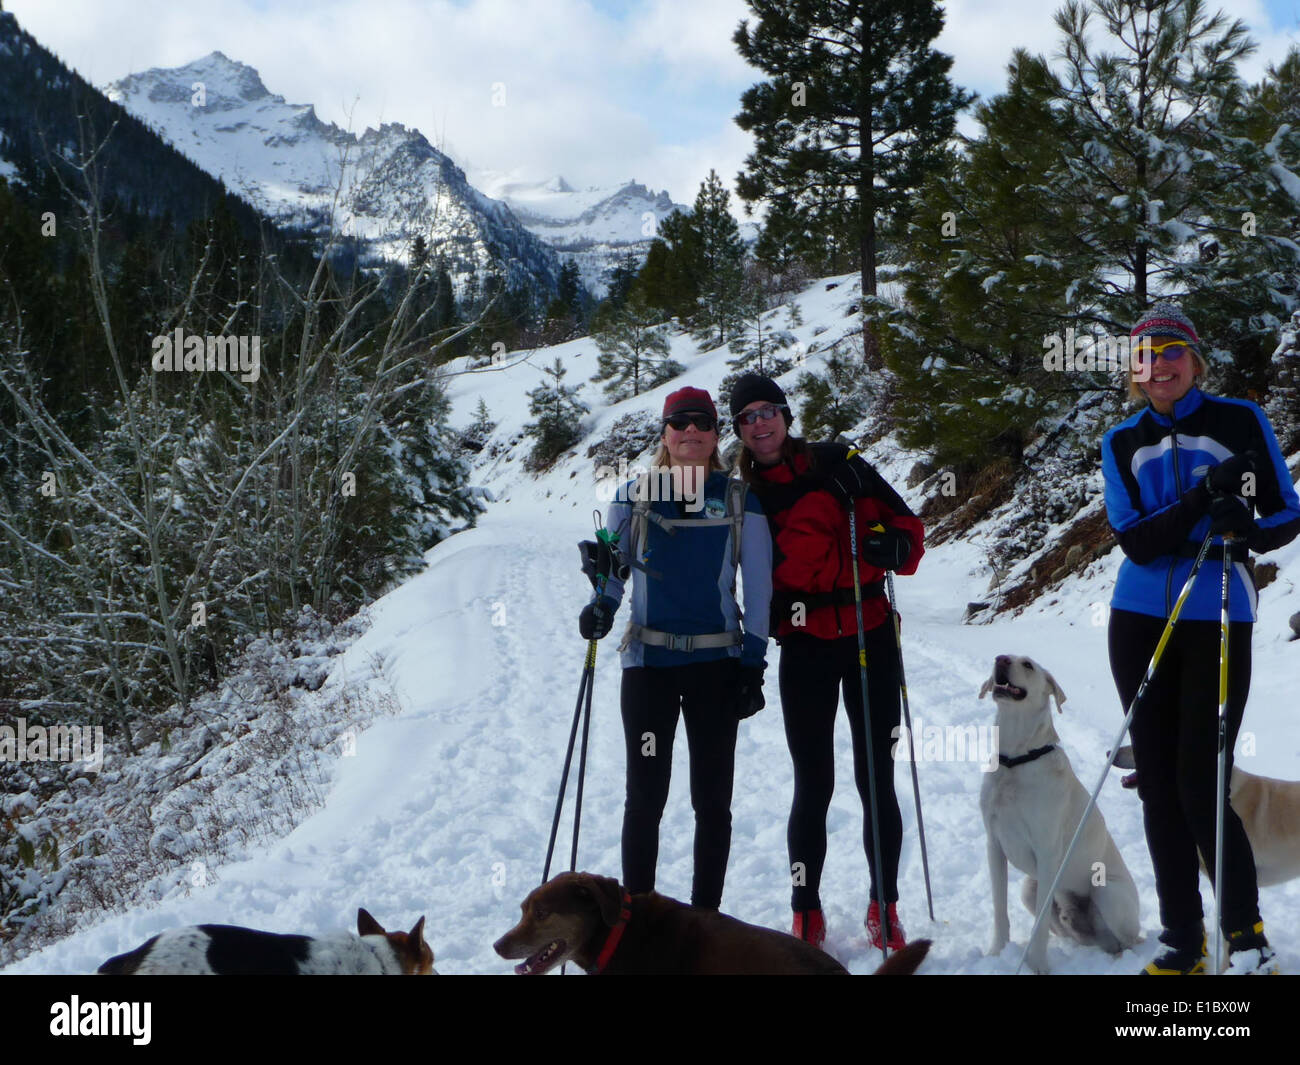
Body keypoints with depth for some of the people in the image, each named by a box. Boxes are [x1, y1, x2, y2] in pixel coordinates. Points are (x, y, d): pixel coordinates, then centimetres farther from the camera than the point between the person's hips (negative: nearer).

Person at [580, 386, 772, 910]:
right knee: (645, 794, 1)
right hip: (649, 660, 0)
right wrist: (601, 606, -10)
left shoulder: (740, 501, 5)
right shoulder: (634, 497, 7)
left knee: (712, 797, 4)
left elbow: (758, 588, 5)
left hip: (717, 661, 0)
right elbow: (613, 568, 12)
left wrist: (753, 665, -1)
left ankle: (706, 916, 15)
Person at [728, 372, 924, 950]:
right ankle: (806, 914, 14)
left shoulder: (838, 466, 2)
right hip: (804, 648, 1)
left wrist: (894, 544, -19)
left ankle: (884, 908, 16)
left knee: (876, 779, 3)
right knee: (813, 786, 2)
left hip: (869, 636, 0)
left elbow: (903, 521, 3)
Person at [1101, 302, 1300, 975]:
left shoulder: (1241, 422, 1)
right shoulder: (1122, 444, 8)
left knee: (1200, 788, -8)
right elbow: (1134, 541, -5)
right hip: (1141, 621, 3)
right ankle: (1182, 942, 16)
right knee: (1158, 787, 6)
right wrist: (1201, 496, -20)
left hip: (1218, 622, -3)